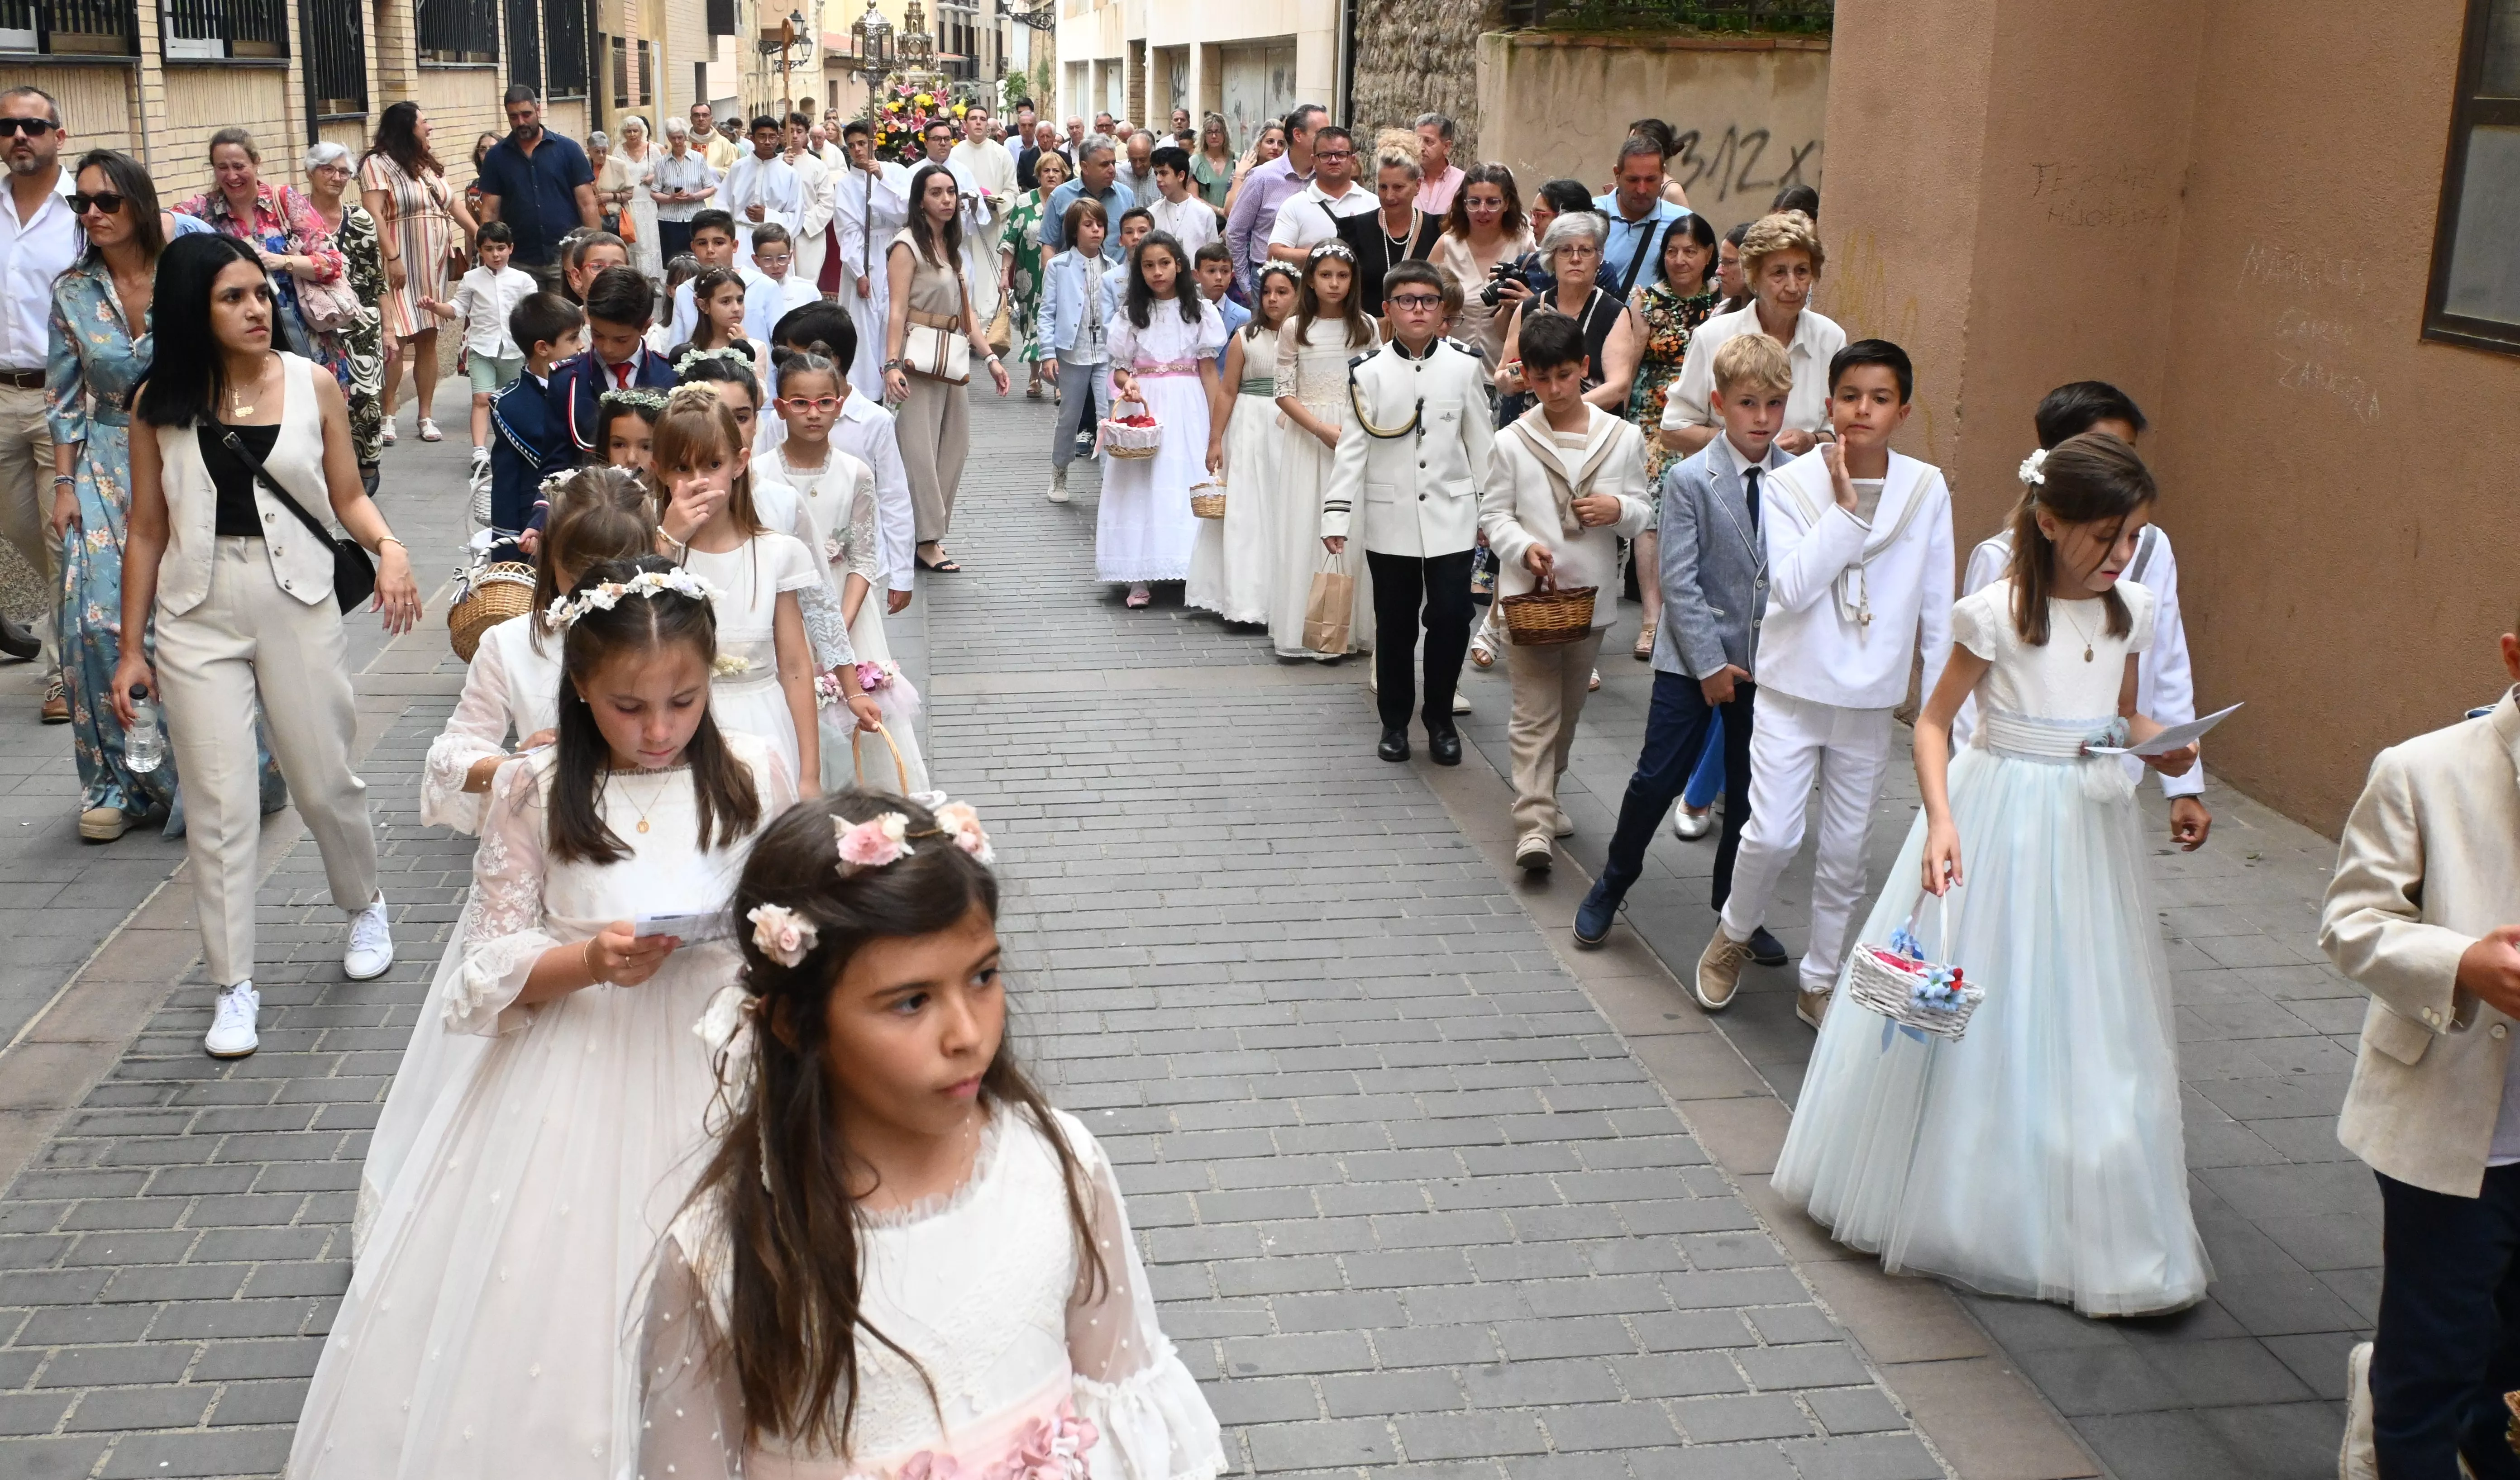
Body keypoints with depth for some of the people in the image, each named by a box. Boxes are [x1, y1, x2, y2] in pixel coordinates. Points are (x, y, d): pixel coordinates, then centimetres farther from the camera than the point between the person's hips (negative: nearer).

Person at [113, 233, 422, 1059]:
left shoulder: (313, 386, -1)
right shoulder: (161, 402, 0)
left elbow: (347, 496, 4)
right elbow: (147, 530, 4)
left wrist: (388, 547, -18)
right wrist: (130, 647, 6)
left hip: (297, 603, 0)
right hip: (197, 617, 0)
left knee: (325, 781, 9)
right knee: (218, 803, 1)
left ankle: (365, 907, 39)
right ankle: (233, 987, 10)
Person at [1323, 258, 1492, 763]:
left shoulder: (1464, 366, 3)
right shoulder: (1369, 373, -1)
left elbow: (1480, 442, 8)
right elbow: (1352, 447, -3)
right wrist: (1336, 515, -8)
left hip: (1451, 516, 0)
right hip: (1389, 519, 0)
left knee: (1451, 617, -5)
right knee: (1395, 625, 8)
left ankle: (1441, 717, 14)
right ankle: (1395, 721, 23)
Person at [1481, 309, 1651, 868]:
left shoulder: (1623, 437, 1)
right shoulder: (1513, 442, -3)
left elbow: (1643, 512, 6)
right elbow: (1494, 514, 1)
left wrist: (1619, 509, -17)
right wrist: (1524, 548, -18)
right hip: (1527, 593, -3)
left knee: (1568, 711, 17)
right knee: (1535, 714, -7)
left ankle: (1543, 797, 36)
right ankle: (1535, 827, -12)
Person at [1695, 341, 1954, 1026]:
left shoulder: (1927, 491, -4)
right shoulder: (1790, 486, -9)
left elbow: (1936, 609, 2)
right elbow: (1791, 588, -21)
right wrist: (1845, 507, -22)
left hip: (1870, 701, 2)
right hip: (1793, 691, -2)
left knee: (1845, 853, 10)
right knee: (1772, 835, -9)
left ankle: (1819, 981, 27)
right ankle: (1733, 934, 22)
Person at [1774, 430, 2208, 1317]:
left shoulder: (2129, 612, 3)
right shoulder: (1999, 613, -14)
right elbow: (1935, 720, -9)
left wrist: (2164, 744, -6)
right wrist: (1941, 821, -22)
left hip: (2091, 827, 5)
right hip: (1999, 819, -5)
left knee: (2095, 1028, 9)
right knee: (1973, 1013, 4)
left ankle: (2090, 1230, 24)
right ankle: (1935, 1200, 24)